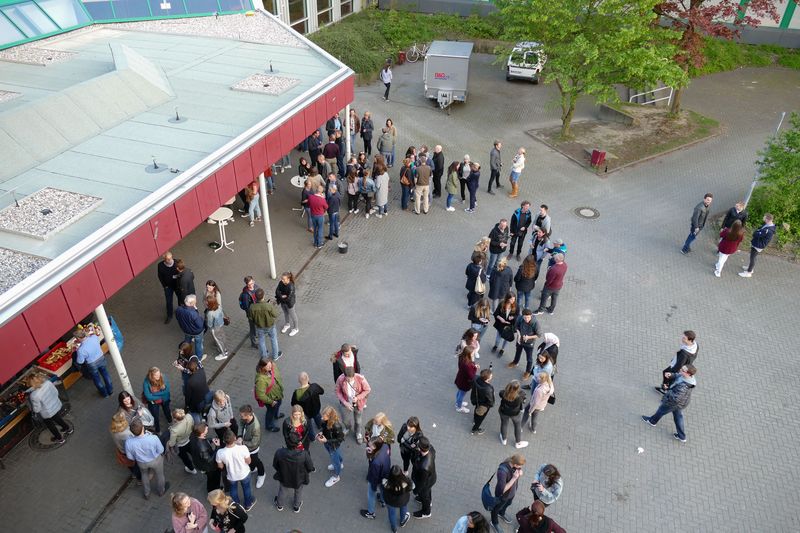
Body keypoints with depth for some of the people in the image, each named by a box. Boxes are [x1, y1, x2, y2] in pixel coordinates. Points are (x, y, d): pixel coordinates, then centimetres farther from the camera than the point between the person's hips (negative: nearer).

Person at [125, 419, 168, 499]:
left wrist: (137, 458, 10)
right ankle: (161, 491, 58)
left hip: (142, 463, 1)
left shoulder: (129, 442, -35)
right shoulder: (153, 438, -40)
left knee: (144, 475, 35)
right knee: (159, 475, 30)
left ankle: (147, 494, 58)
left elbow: (130, 457, -13)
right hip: (155, 460, -1)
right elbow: (161, 450, -20)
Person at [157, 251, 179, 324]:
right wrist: (165, 286, -6)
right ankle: (169, 316, 32)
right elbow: (160, 276, -8)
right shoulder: (160, 265, -22)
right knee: (169, 302, 12)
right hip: (168, 286, 0)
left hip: (177, 284, 0)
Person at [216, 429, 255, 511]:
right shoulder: (243, 448, -36)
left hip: (231, 476, 1)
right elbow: (248, 462, -17)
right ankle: (248, 504, 54)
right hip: (244, 474, -1)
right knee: (246, 488, 30)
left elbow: (220, 467, -14)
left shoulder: (220, 452, -33)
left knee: (233, 489, 33)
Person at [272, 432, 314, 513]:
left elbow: (275, 465, -12)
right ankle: (296, 506, 60)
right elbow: (310, 468, -20)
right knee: (298, 491, 35)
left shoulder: (279, 452, -33)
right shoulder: (304, 455, -37)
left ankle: (279, 505, 63)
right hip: (299, 480, -1)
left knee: (281, 490, 36)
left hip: (283, 478, 1)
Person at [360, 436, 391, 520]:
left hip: (374, 479, -6)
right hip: (385, 475, 6)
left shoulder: (376, 462, -46)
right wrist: (370, 452, -28)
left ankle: (370, 513, 49)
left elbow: (375, 476, -28)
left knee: (371, 495, 24)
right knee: (382, 488, 37)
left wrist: (374, 487, -9)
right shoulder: (385, 446, -30)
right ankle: (383, 500, 67)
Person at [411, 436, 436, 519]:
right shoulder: (430, 448, -32)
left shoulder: (424, 467, -50)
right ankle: (429, 500, 70)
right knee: (427, 491, 37)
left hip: (426, 483, -6)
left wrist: (416, 490, -9)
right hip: (430, 477, 6)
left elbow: (422, 482, -29)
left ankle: (426, 513, 58)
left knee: (424, 495, 27)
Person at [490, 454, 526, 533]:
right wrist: (514, 478, -41)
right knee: (497, 508, 25)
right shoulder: (502, 471, -44)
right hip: (502, 495, -6)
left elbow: (520, 471, -1)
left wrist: (520, 473, -25)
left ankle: (501, 514, 67)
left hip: (512, 492, 6)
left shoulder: (515, 463, -24)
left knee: (507, 504, 36)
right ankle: (495, 523, 54)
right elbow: (502, 490, -37)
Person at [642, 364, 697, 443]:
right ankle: (682, 436, 42)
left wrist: (668, 391, -26)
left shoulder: (683, 385, -44)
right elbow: (677, 376, 5)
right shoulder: (689, 377, -17)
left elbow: (675, 398, -40)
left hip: (674, 403, -7)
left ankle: (652, 421, 51)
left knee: (661, 410, 22)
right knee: (678, 417, 27)